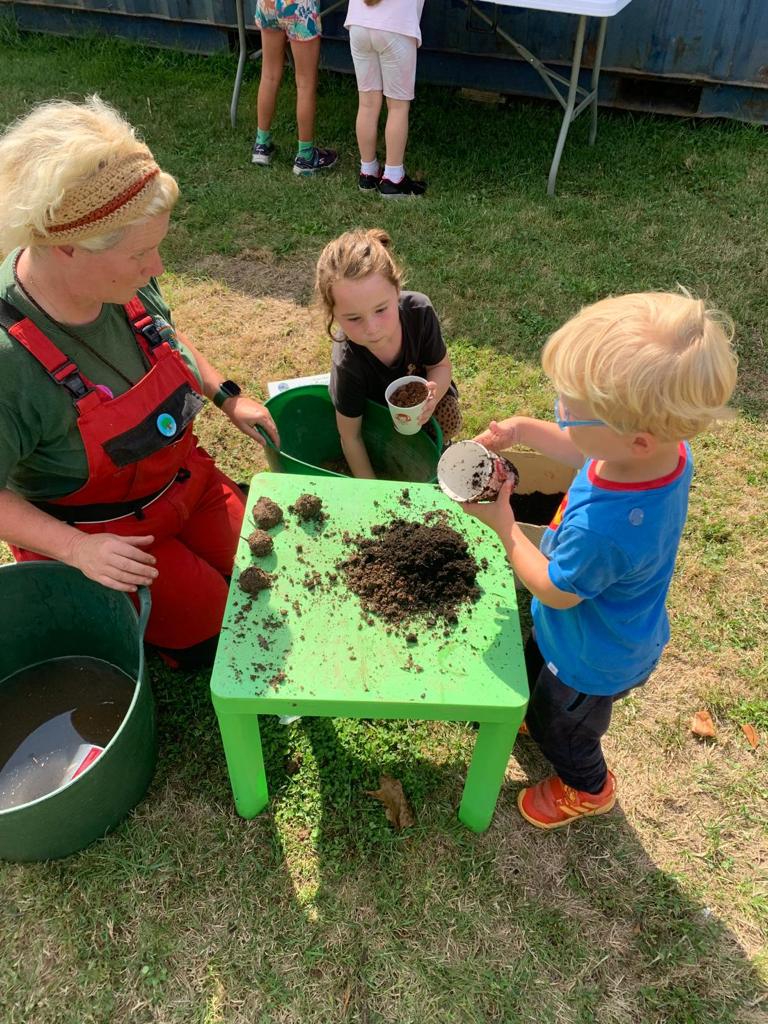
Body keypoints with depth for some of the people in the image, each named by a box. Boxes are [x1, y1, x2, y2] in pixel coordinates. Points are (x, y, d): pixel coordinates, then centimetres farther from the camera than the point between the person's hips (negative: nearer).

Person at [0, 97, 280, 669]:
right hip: (102, 533, -6)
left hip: (181, 480, 6)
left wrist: (227, 397, -1)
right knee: (214, 635, -1)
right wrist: (77, 549, -30)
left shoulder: (125, 280, -16)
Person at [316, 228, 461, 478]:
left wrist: (433, 394, -40)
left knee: (449, 423, -19)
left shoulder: (418, 310, -36)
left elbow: (440, 365, -17)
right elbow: (350, 437, -29)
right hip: (378, 403, -2)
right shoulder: (348, 364, -41)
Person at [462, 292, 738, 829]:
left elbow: (554, 590, -27)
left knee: (559, 723, 27)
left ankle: (588, 788, 59)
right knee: (535, 666, 35)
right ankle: (539, 715, 68)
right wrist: (524, 430, -12)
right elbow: (586, 456, -1)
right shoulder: (665, 448, -26)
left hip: (592, 663, -6)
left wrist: (503, 523, -19)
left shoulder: (602, 527, -49)